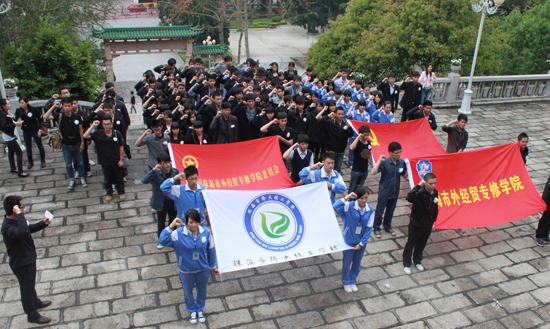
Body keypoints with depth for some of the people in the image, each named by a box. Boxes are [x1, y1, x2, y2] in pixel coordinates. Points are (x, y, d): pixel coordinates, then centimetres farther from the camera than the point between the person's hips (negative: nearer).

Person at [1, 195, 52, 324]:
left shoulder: (16, 220, -4)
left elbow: (29, 228, 15)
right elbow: (23, 231, -56)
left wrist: (43, 223, 0)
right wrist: (20, 214, -48)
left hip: (29, 258, 9)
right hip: (21, 264, -9)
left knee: (31, 284, 30)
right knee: (27, 288, 11)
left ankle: (36, 302, 53)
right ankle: (32, 315, 29)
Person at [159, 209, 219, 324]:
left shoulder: (206, 232, -17)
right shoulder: (178, 234, -22)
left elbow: (211, 250, -5)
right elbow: (162, 241, -32)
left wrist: (213, 266, 4)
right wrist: (171, 226, -38)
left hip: (203, 270, 1)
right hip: (186, 271, -1)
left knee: (202, 291, 24)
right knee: (188, 292, 23)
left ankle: (200, 309, 53)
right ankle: (192, 311, 52)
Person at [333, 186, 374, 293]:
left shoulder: (370, 210, -11)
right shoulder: (349, 206, -20)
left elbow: (369, 228, -6)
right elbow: (335, 206, -38)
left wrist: (361, 243, -8)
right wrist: (346, 197, -37)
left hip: (361, 241, 3)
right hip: (349, 240, -3)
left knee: (357, 263, 20)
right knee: (347, 263, 15)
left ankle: (352, 281, 45)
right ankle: (346, 282, 40)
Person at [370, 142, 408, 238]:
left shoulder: (401, 162, -6)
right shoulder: (384, 162, -21)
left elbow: (405, 176, 6)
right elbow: (373, 172, -33)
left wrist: (408, 168, -12)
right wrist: (379, 161, -37)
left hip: (395, 193, 5)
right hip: (384, 193, -4)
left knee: (390, 212, 22)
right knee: (379, 212, 11)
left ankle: (387, 226, 44)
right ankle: (376, 228, 30)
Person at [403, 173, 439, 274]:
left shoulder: (435, 193, -6)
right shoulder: (420, 193, -28)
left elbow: (435, 208, 9)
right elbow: (409, 197, -51)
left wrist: (433, 220, 14)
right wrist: (419, 185, -52)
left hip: (427, 225, 6)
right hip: (416, 225, -6)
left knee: (421, 244, 23)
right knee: (410, 244, 12)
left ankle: (417, 261, 46)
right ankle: (406, 264, 31)